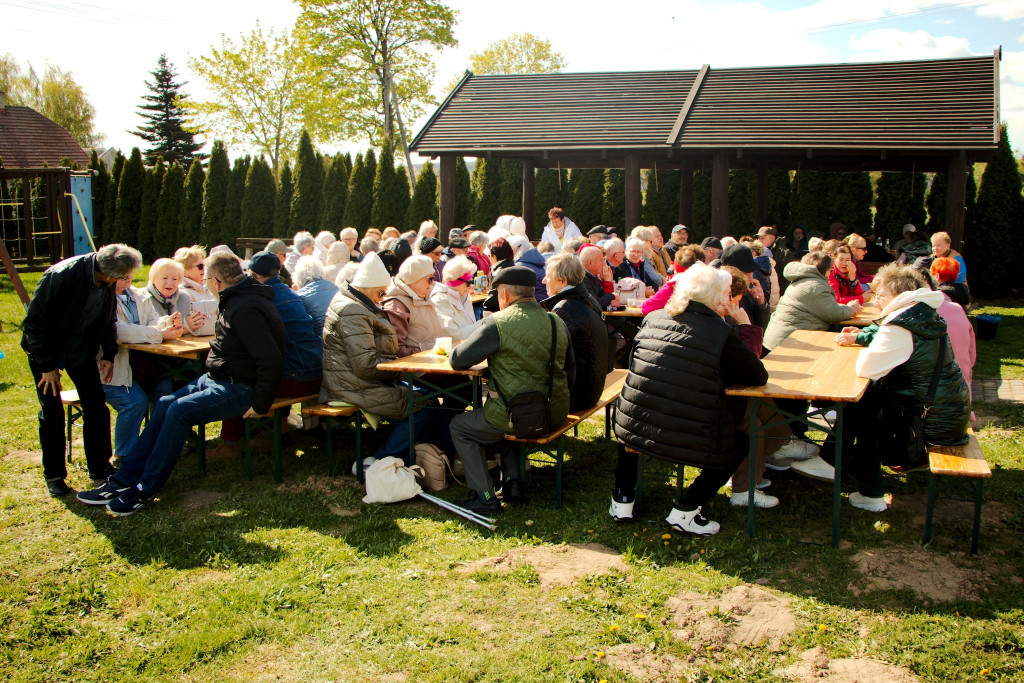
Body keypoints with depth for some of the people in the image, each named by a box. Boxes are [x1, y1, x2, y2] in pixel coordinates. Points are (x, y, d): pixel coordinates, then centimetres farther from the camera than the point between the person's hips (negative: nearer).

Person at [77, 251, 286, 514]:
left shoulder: (245, 310, -23)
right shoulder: (236, 301, 11)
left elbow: (272, 359, -31)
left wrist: (260, 405, -24)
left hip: (241, 388, -10)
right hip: (219, 378, 10)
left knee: (179, 410, -22)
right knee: (165, 404, 2)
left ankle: (146, 489, -9)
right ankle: (123, 480, 4)